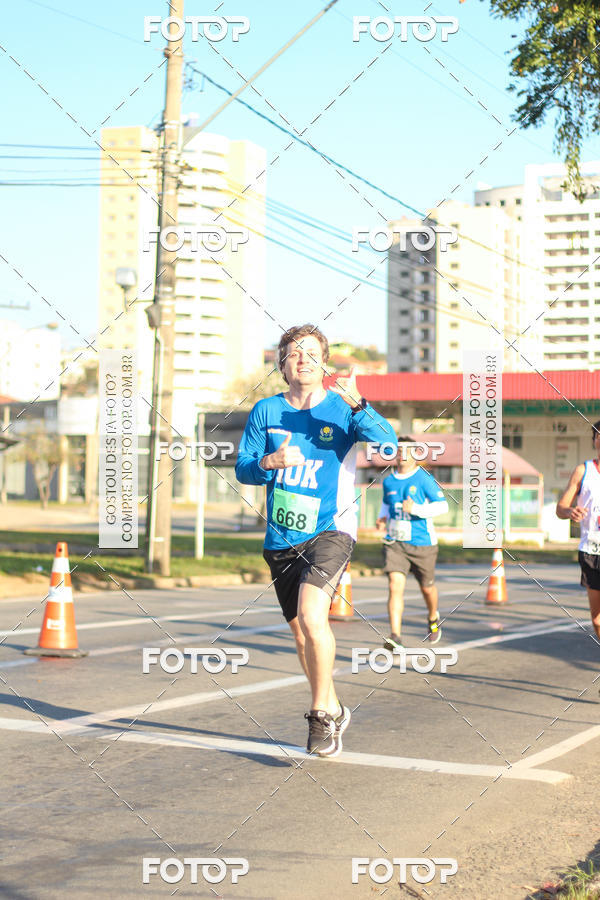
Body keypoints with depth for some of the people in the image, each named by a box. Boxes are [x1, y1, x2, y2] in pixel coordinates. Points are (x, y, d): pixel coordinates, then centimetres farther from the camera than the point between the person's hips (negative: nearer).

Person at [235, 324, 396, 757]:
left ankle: (321, 715, -7)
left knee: (311, 615, -24)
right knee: (301, 631, 12)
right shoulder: (265, 411, 5)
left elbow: (387, 441, -21)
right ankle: (333, 709, 34)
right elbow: (242, 469, 5)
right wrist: (268, 462, -17)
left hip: (330, 530, -4)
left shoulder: (342, 408, -5)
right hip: (281, 538, 4)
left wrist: (357, 403, -38)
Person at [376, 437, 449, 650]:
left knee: (427, 587, 15)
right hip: (394, 543, 2)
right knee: (395, 586, -17)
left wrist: (416, 509, -25)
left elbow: (442, 506, -12)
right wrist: (382, 518, 6)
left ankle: (433, 619, 48)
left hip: (422, 543, -2)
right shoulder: (389, 481, 7)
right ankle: (395, 637, -22)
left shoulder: (424, 479, -8)